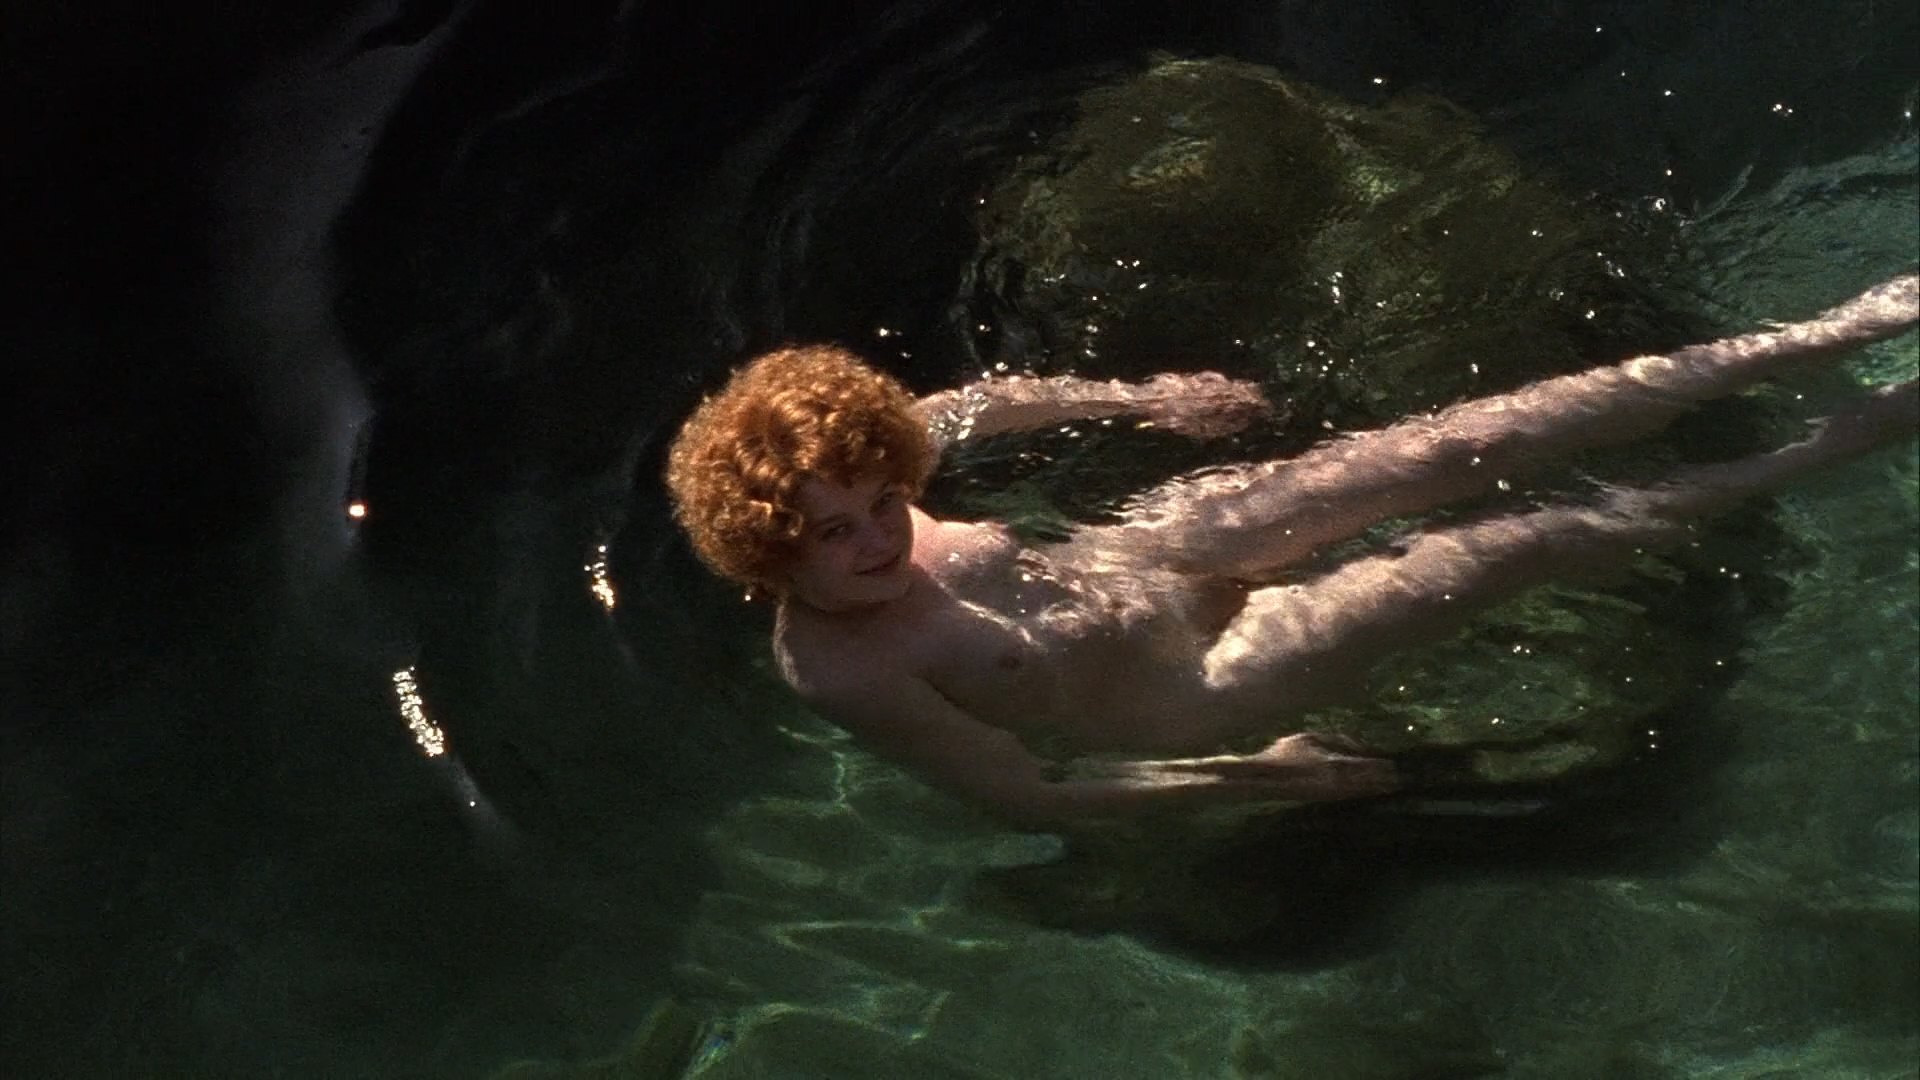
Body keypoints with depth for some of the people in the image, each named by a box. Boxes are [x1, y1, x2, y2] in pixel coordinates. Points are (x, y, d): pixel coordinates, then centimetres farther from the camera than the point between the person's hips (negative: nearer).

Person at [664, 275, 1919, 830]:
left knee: (1474, 444, -1)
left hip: (1143, 549, 6)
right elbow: (1030, 793, -24)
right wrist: (1250, 777, -22)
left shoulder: (864, 471, -11)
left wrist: (1143, 397, 10)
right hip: (1189, 689, -5)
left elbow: (980, 401, 10)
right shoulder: (843, 675, -28)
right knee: (1516, 545, -6)